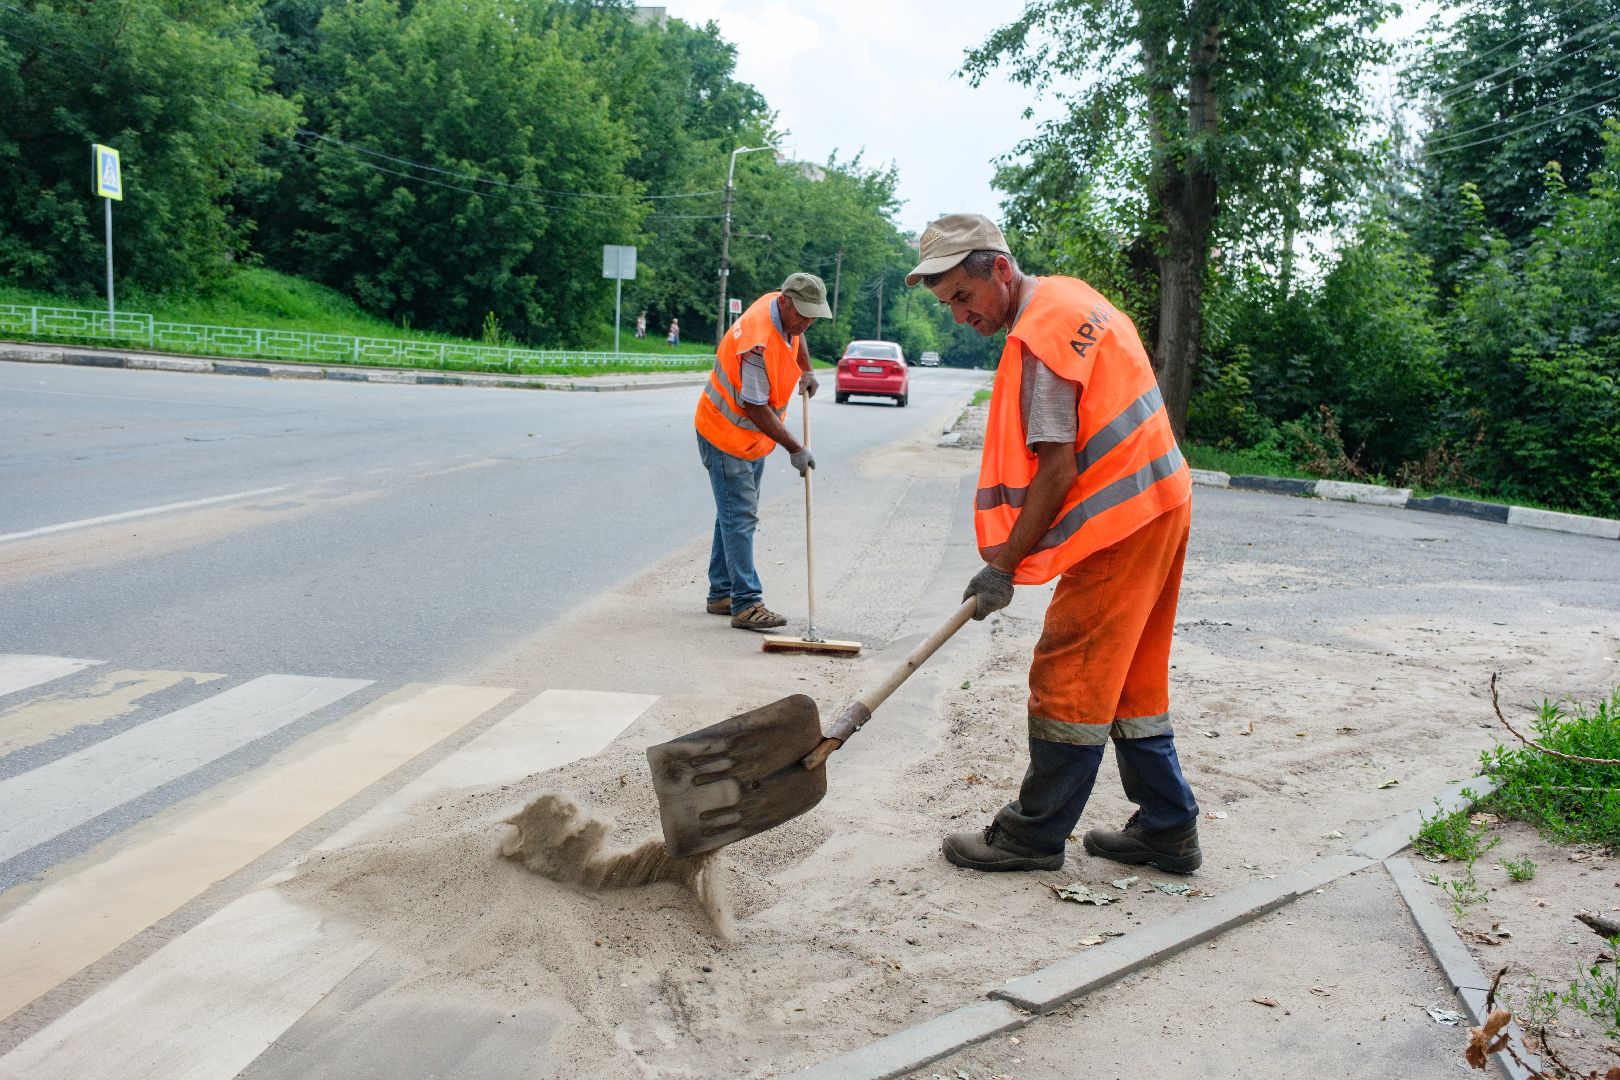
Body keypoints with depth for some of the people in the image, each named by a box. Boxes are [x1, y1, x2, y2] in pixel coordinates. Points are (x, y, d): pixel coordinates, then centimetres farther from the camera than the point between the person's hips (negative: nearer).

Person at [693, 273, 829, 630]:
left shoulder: (782, 307, -3)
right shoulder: (758, 343, -32)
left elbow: (796, 335, 24)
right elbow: (756, 408, -29)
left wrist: (806, 371, 13)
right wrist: (795, 449, -25)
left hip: (752, 436, 10)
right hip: (726, 435, -10)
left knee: (736, 514, 14)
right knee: (740, 517, -12)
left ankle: (721, 594, 22)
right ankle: (746, 603, -12)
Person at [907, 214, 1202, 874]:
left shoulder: (1040, 334, -17)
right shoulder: (1069, 296, 14)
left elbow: (1057, 468, -20)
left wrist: (1004, 565, -15)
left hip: (1121, 519, -10)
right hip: (1159, 503, 10)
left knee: (1068, 680, -2)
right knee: (1130, 679, 16)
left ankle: (1034, 835, 9)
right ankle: (1167, 828, 22)